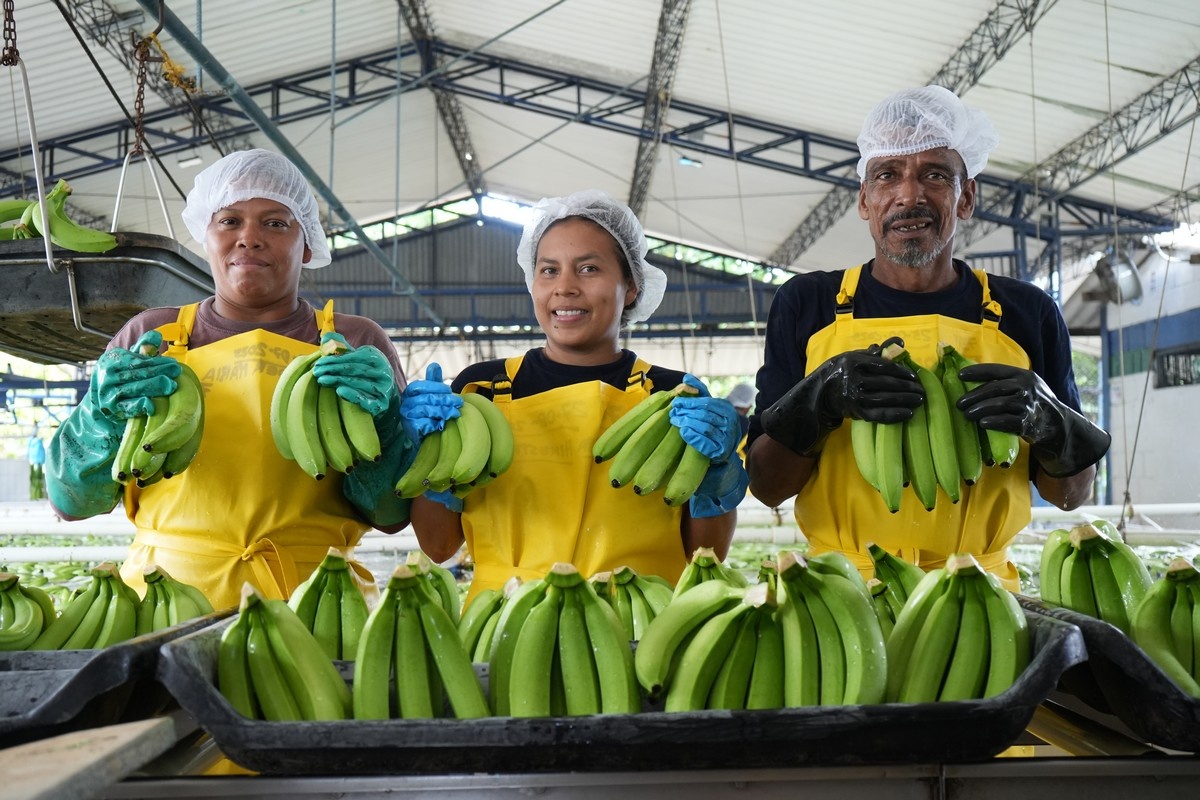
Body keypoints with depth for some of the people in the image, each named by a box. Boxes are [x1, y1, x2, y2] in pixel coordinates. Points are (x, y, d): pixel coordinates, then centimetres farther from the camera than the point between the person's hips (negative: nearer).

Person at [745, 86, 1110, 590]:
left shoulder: (1026, 313, 8)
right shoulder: (805, 306, 5)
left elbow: (1072, 494, 11)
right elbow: (766, 486, 3)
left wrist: (1046, 421, -8)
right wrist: (821, 399, -14)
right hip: (842, 593, -1)